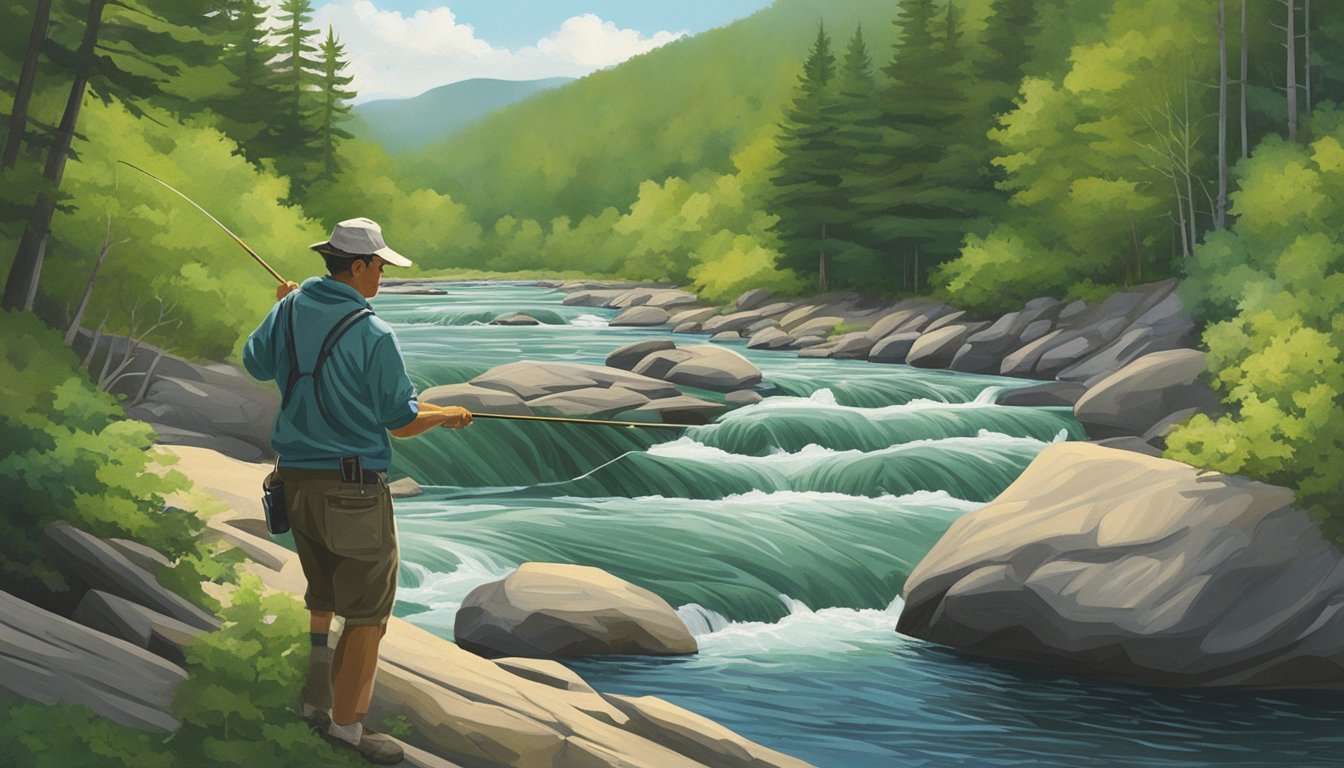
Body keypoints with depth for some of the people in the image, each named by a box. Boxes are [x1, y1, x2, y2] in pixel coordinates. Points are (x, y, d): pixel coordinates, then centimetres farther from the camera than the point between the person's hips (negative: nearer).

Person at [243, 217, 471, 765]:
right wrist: (448, 416, 11)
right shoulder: (373, 335, -16)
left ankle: (314, 701, 21)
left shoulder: (291, 309, 2)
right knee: (368, 610, 3)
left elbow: (256, 364, 21)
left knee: (323, 596, 23)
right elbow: (400, 422, -8)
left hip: (295, 479, 7)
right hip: (353, 486, -7)